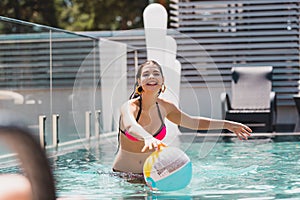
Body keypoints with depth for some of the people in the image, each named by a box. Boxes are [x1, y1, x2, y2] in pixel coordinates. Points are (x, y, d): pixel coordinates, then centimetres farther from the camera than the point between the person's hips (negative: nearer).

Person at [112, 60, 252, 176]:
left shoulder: (164, 107, -2)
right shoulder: (130, 107, -19)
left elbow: (192, 122, 16)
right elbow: (130, 126, -44)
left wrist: (227, 125, 13)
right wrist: (148, 138, -66)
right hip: (123, 173, -4)